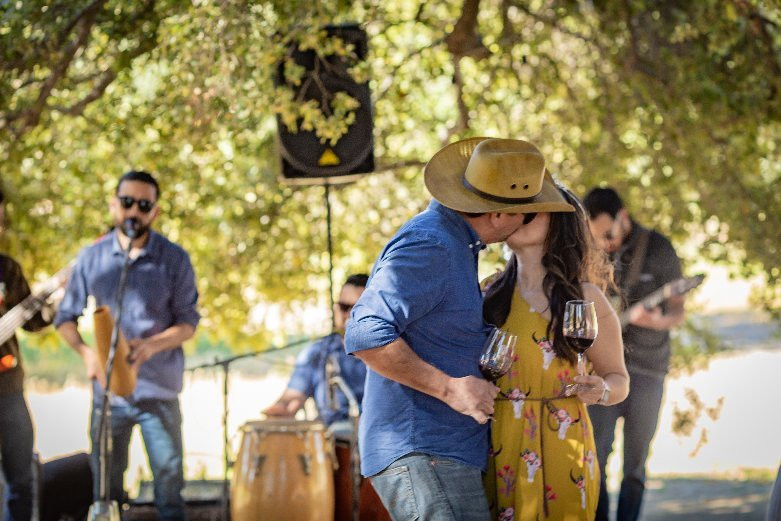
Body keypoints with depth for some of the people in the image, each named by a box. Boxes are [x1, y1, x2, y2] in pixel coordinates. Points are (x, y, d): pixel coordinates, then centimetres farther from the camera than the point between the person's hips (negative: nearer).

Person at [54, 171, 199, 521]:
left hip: (158, 390, -1)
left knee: (168, 478, -1)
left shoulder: (174, 259, -2)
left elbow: (187, 323, -2)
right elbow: (66, 317, 7)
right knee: (106, 483, 7)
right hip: (107, 390, 2)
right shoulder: (92, 258, 2)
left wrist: (151, 346, -21)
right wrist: (85, 351, -13)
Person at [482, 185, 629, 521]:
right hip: (497, 450, 3)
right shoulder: (492, 296, 7)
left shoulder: (584, 298, -1)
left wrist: (600, 391, -15)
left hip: (558, 449, -3)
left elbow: (618, 379, 5)